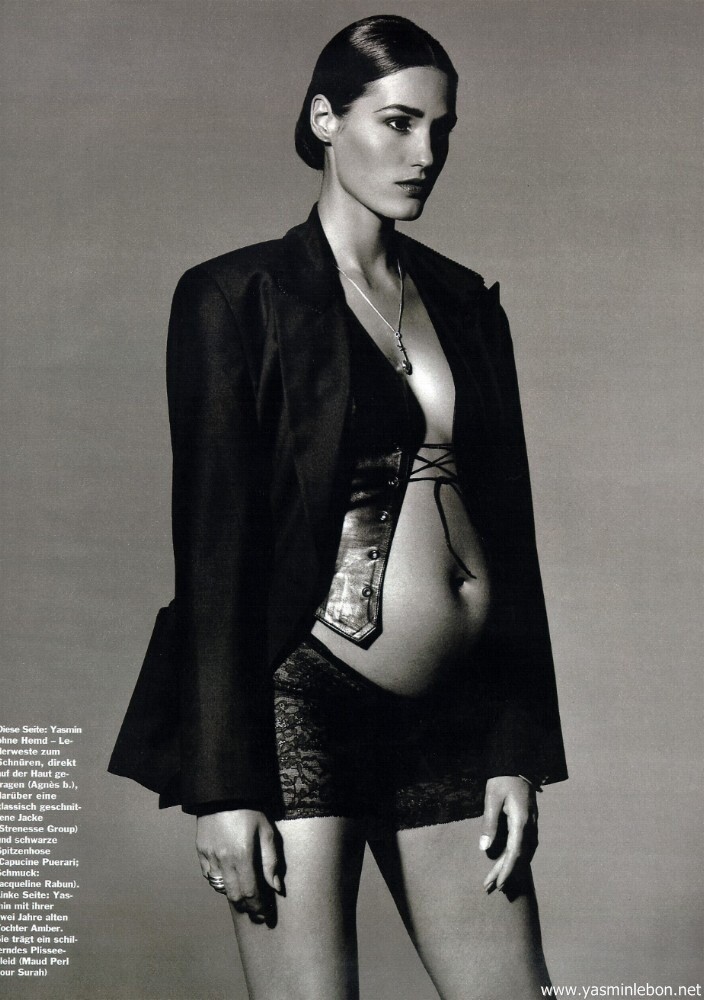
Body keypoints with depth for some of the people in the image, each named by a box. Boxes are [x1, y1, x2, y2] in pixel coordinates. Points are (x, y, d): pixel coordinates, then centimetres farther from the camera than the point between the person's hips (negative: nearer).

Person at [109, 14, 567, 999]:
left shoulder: (467, 301, 13)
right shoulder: (237, 297, -2)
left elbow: (510, 523, 11)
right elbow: (213, 539, -7)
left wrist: (519, 751, 6)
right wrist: (222, 786, -11)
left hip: (454, 721, 5)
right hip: (303, 707, -5)